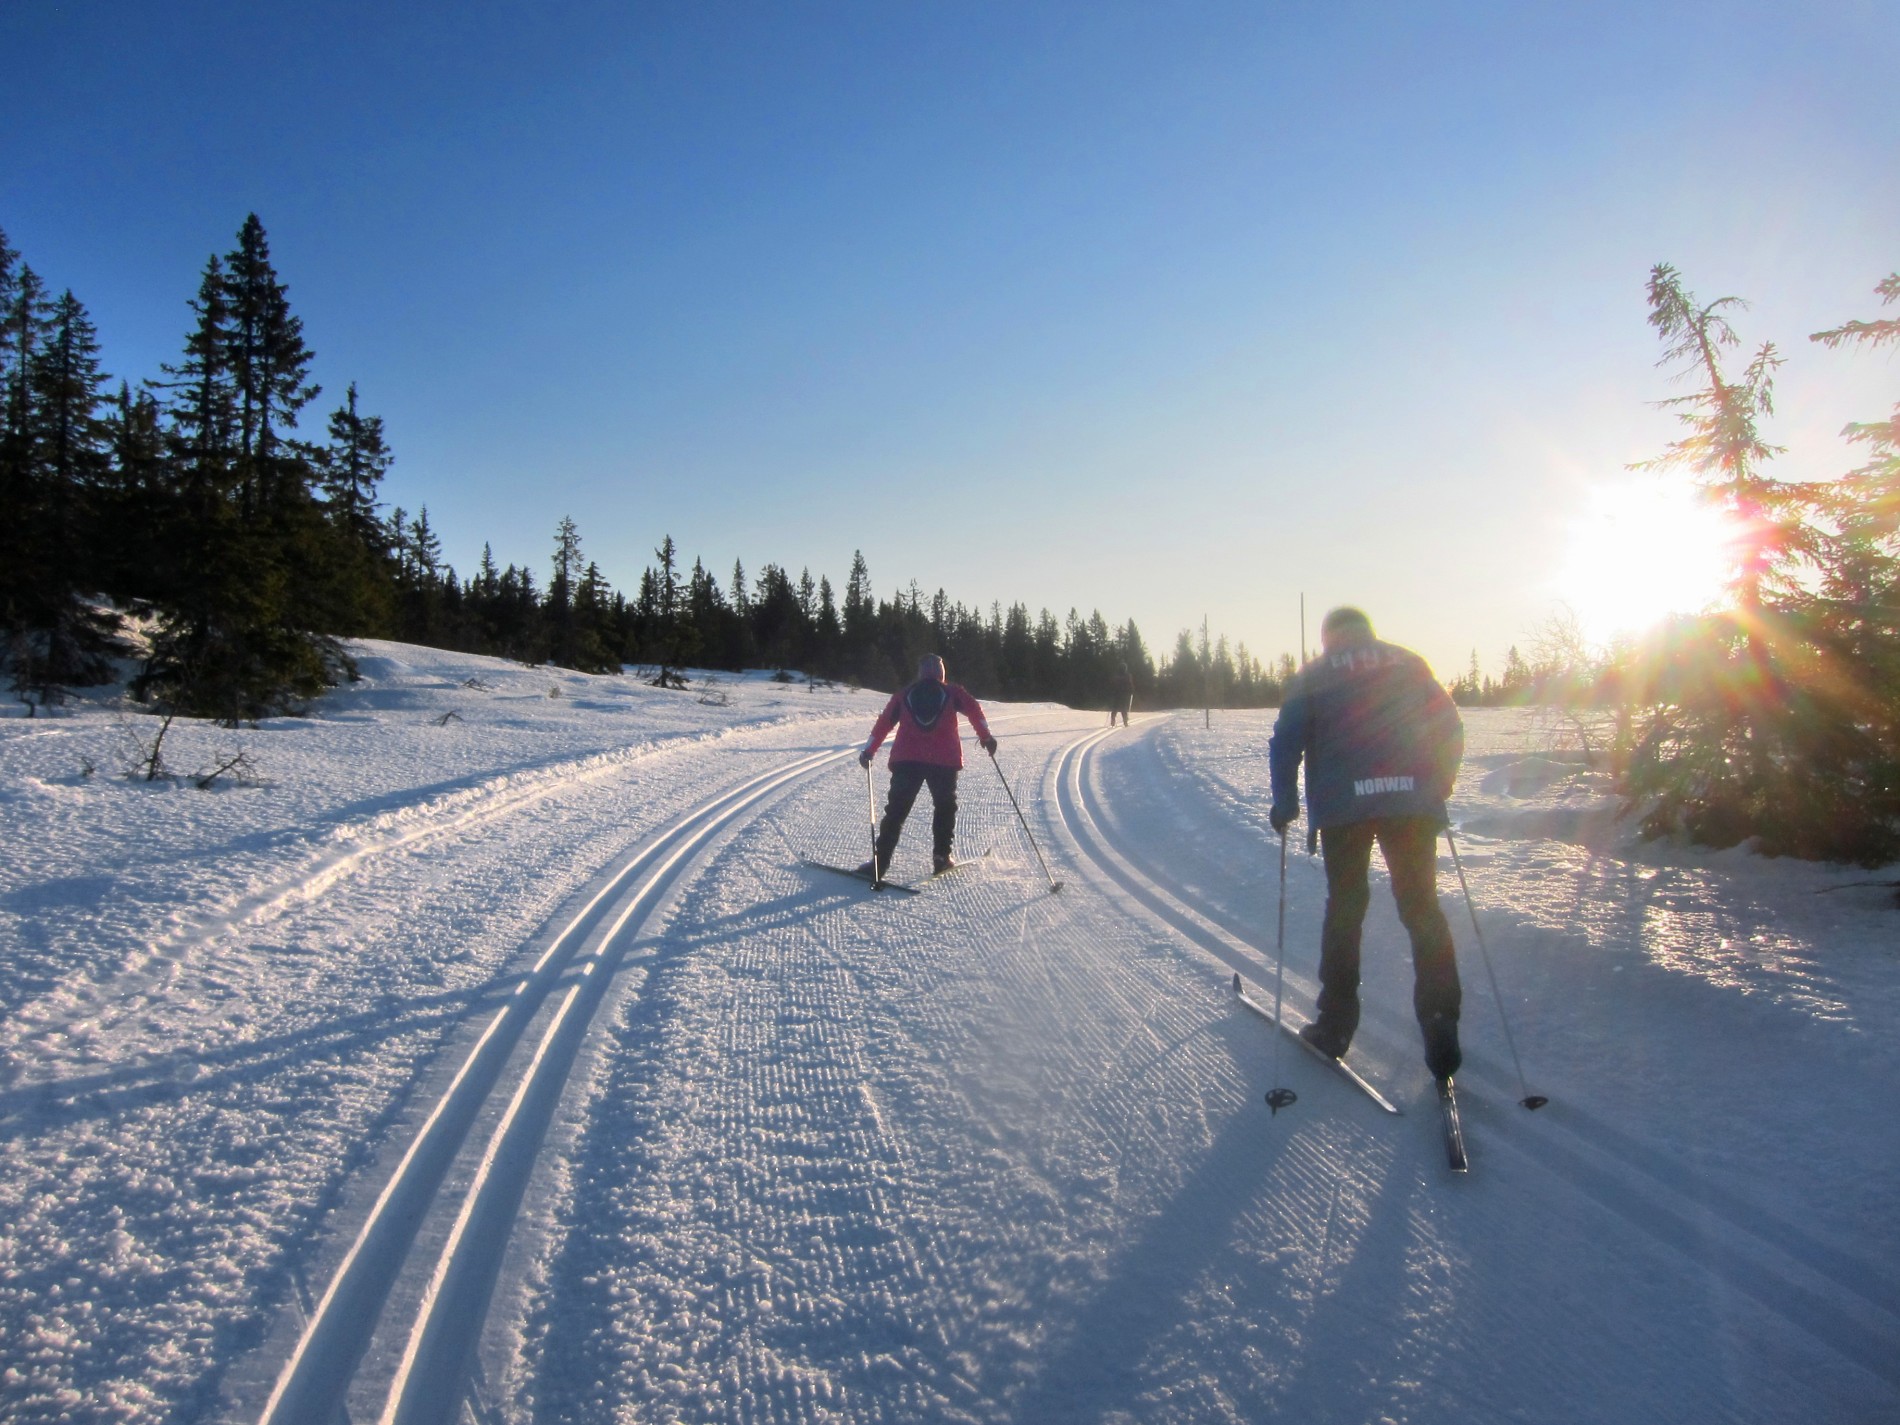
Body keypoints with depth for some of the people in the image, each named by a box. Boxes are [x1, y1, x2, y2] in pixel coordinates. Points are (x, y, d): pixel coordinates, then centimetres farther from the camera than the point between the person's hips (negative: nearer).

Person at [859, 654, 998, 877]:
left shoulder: (903, 695, 15)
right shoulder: (953, 692, 11)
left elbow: (884, 722, 10)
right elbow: (974, 709, -4)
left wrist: (869, 750, 13)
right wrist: (986, 737, -3)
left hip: (906, 759, 1)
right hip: (944, 760, -1)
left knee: (896, 811, 3)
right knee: (945, 806, 18)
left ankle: (879, 864, -5)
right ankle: (941, 857, 12)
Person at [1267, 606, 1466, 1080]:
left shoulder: (1314, 676, 9)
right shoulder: (1409, 664, 14)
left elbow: (1286, 742, 0)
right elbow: (1449, 730, 11)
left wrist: (1284, 804, 6)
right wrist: (1437, 790, 19)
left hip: (1343, 806, -1)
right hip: (1412, 804, 1)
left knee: (1344, 908, 10)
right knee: (1422, 909, 6)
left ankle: (1335, 1024, 11)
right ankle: (1440, 1033, 0)